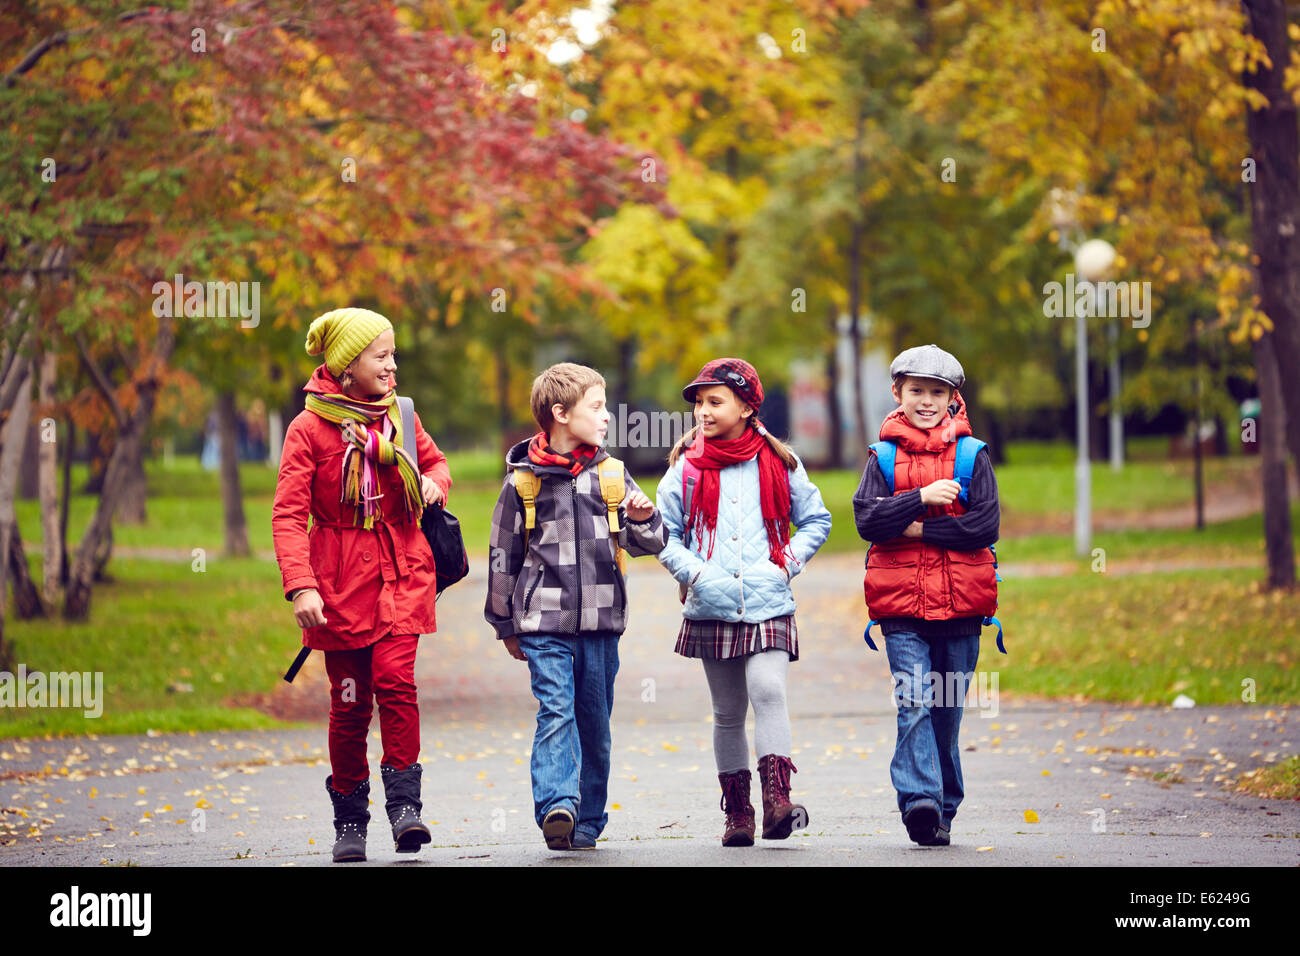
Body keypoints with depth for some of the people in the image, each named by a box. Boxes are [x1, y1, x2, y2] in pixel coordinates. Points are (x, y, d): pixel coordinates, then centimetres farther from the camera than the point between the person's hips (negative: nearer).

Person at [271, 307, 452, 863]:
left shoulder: (399, 417, 8)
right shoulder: (310, 429, -5)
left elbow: (434, 460, 26)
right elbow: (288, 514, -10)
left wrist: (435, 482, 1)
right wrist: (300, 586, -21)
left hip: (401, 573, 2)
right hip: (341, 577, -2)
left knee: (395, 678, -16)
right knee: (349, 699, 1)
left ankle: (404, 804, -10)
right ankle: (349, 822, 11)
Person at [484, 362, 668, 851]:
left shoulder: (611, 474, 8)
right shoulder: (523, 480, 0)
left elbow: (647, 543, 11)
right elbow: (503, 555, 8)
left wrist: (643, 519, -12)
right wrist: (505, 623, 11)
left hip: (599, 622, 3)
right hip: (544, 622, -3)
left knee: (595, 724, 7)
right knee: (555, 713, -16)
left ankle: (588, 821, 15)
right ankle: (556, 806, -25)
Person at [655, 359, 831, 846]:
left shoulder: (778, 463, 4)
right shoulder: (686, 467, 5)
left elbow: (816, 520, 13)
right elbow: (664, 534, 6)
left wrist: (787, 562, -2)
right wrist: (695, 572, -10)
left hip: (768, 604, -1)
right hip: (712, 607, 2)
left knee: (768, 690, -22)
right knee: (728, 712, 7)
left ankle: (777, 797, -25)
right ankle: (737, 811, 15)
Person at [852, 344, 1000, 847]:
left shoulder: (973, 456, 5)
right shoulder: (883, 458, 8)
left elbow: (984, 527, -6)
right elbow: (866, 519, -6)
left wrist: (915, 528, -10)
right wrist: (921, 498, -16)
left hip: (960, 603, 1)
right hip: (902, 605, 0)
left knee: (947, 711, 7)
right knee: (914, 703, -14)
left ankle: (943, 811, 15)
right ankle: (919, 800, -22)